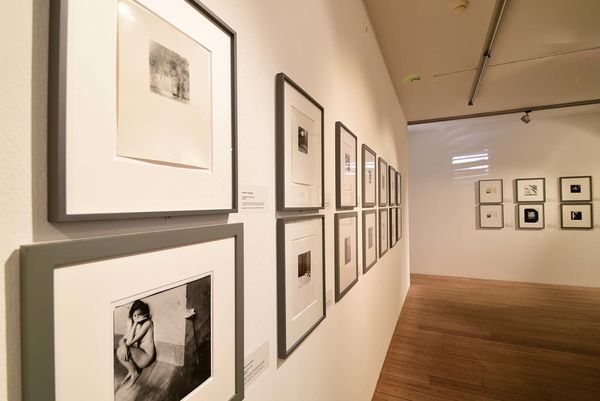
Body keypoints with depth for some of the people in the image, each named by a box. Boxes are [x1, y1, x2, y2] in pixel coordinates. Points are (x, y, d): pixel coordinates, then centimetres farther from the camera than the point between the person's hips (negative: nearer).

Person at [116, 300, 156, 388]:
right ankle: (131, 370, 5)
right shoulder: (132, 323, 5)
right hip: (137, 354, 7)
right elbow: (123, 339, -5)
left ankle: (134, 373, -1)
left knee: (121, 350, -22)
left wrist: (135, 323, -20)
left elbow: (130, 342, -19)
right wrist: (123, 345, -27)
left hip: (145, 357, -7)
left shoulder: (147, 323, -17)